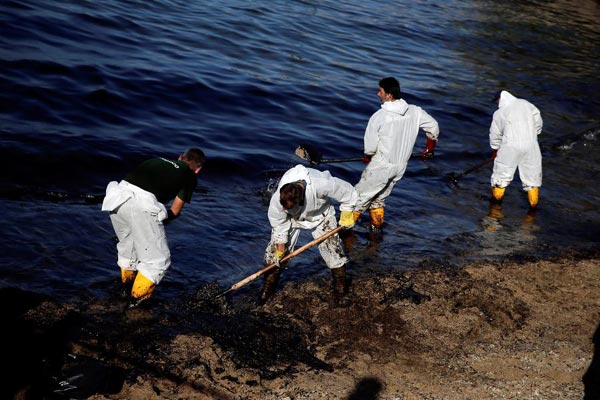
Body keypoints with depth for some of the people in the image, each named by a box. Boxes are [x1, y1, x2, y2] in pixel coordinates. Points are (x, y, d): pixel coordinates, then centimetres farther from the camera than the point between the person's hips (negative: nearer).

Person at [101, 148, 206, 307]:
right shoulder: (190, 176, 18)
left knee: (127, 245, 32)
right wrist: (160, 222, 36)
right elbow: (175, 211, 17)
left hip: (117, 195, 7)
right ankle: (137, 301, 15)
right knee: (158, 260, 10)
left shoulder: (159, 160, 31)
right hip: (141, 204, -7)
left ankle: (126, 287, 49)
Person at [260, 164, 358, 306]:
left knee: (333, 251, -7)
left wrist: (346, 215, -9)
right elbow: (280, 227, -18)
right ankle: (268, 288, 13)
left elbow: (348, 193, -24)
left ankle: (340, 290, 13)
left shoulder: (321, 185, -45)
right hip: (291, 219, 1)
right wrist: (280, 250, -10)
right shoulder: (276, 200, -37)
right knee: (273, 253, -6)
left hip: (320, 215, -1)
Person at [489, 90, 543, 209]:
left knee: (502, 170, 16)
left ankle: (497, 196, 28)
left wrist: (495, 148, 22)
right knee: (532, 172, 12)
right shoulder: (525, 104, 2)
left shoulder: (499, 113, -3)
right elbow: (538, 121, 8)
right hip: (530, 144, 3)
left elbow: (495, 133, 6)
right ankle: (533, 203, 17)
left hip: (511, 147, -2)